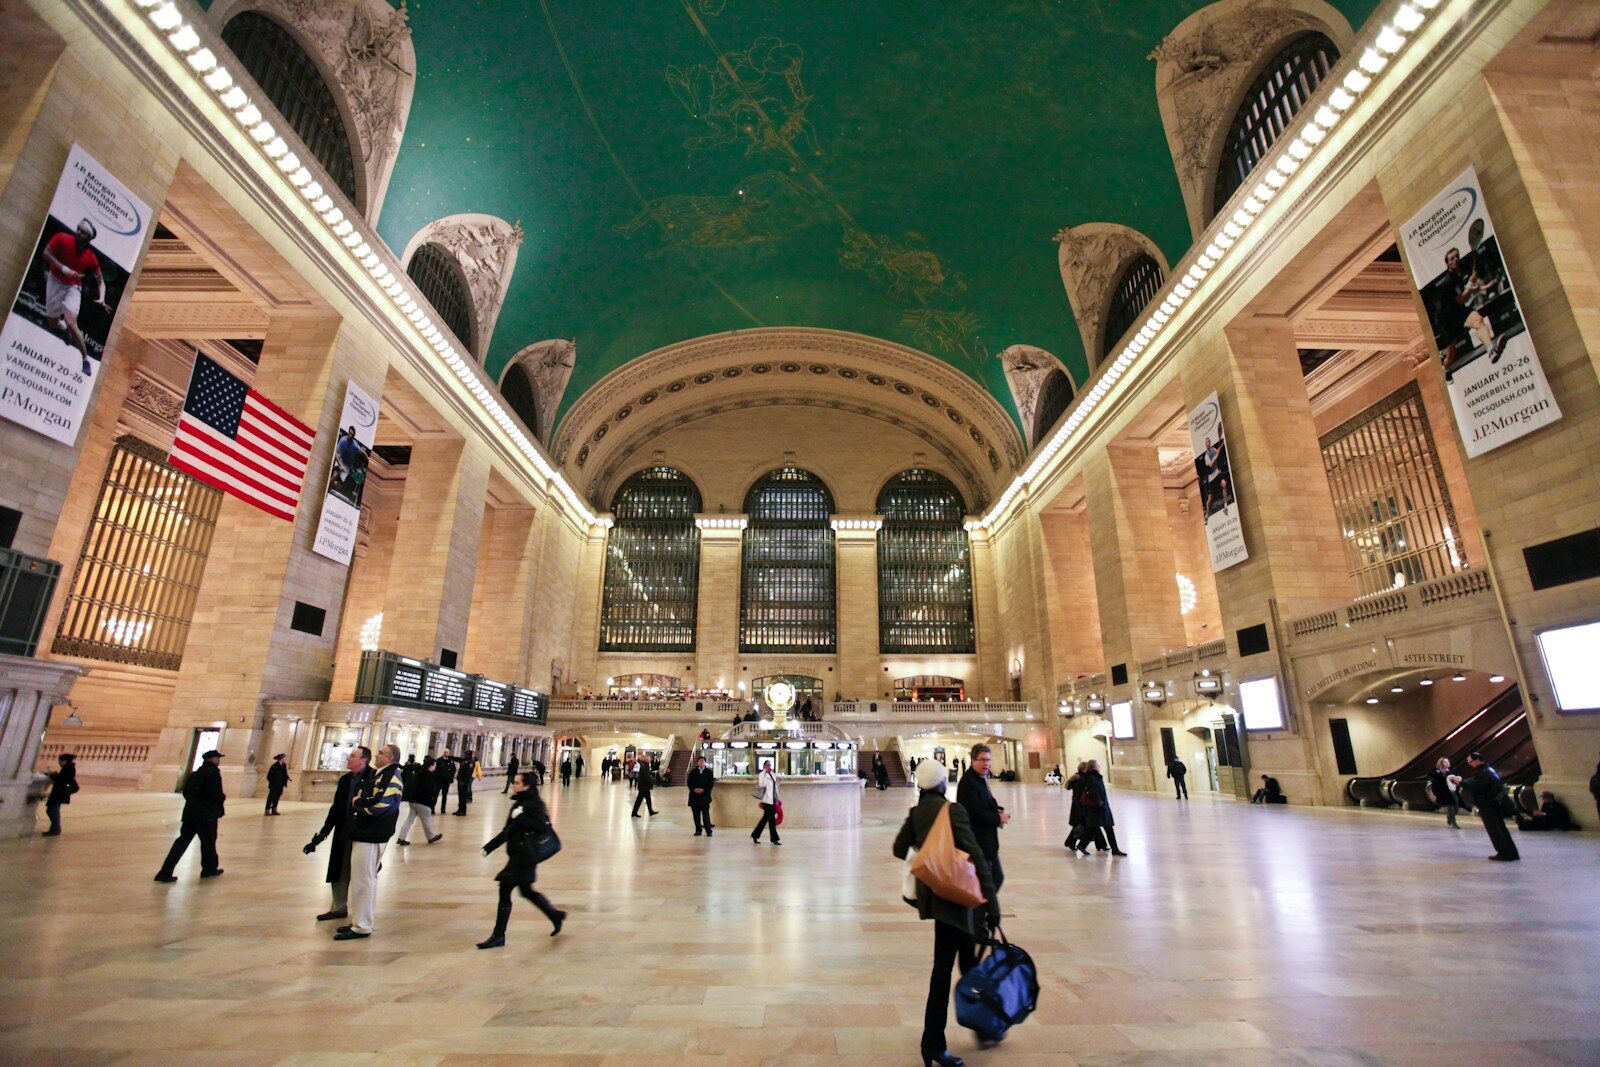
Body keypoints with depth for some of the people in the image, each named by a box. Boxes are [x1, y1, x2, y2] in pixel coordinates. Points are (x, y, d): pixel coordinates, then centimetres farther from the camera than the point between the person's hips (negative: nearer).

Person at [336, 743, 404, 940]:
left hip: (371, 835, -10)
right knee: (367, 878, 18)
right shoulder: (379, 773, 15)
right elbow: (364, 796, 20)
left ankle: (361, 927, 5)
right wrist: (358, 801, -1)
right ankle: (360, 920, 30)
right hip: (364, 832, 10)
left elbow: (382, 805, -27)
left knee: (362, 879, -3)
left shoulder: (391, 776, -17)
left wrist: (358, 804, -13)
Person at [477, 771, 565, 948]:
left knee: (505, 890, -4)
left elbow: (543, 826, -27)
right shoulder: (519, 804, 12)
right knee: (526, 891, 19)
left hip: (525, 856, -10)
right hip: (517, 854, 10)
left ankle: (498, 935, 9)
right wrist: (490, 846, 17)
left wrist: (521, 818, -26)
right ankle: (555, 915, 34)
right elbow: (508, 830, 19)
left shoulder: (532, 804, -15)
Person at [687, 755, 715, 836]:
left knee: (705, 813, -5)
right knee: (696, 814, 4)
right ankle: (698, 830, 14)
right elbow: (689, 783, 6)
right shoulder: (692, 772, 11)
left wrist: (703, 790, -12)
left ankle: (708, 831, 0)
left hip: (705, 796, -2)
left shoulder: (709, 772, 6)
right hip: (694, 796, 2)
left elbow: (711, 783, 0)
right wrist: (694, 789, -11)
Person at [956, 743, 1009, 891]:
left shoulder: (981, 779, 10)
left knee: (998, 877, 18)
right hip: (976, 844, -10)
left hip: (987, 842, 10)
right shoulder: (968, 782, -21)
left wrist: (999, 811, -2)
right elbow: (976, 815, -25)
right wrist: (999, 818, -13)